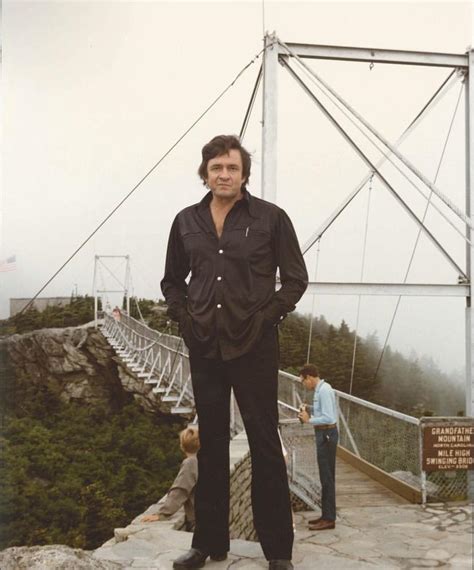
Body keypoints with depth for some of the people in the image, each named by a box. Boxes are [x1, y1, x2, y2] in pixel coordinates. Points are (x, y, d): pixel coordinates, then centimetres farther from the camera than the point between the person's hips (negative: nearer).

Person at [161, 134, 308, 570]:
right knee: (211, 443, 12)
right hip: (204, 346, 4)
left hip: (253, 346, -3)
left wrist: (267, 317, -7)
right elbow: (172, 280, 18)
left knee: (265, 442, 2)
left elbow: (296, 278, 2)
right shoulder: (186, 222, 8)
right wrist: (184, 317, 4)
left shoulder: (271, 217, -1)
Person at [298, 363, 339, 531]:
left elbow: (328, 418, -24)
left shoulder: (324, 390, -17)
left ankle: (329, 519, 1)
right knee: (326, 477, 15)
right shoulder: (321, 389, 13)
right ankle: (327, 515, 23)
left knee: (327, 478, -5)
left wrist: (309, 420, -14)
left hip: (326, 434, -10)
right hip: (324, 434, 10)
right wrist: (309, 416, 8)